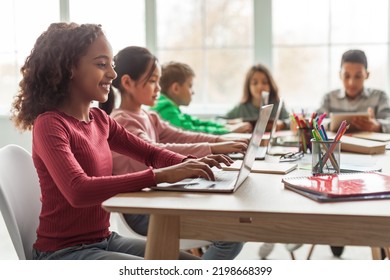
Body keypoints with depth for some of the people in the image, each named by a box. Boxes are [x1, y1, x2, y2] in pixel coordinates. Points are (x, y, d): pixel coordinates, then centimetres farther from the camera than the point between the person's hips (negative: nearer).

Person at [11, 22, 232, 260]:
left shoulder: (100, 119, 6)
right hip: (63, 251, -8)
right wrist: (160, 175, -35)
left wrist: (189, 164, -8)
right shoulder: (49, 125, -18)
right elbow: (78, 191, -33)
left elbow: (150, 153, 14)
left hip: (104, 239, 8)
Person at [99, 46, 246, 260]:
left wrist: (223, 141, -7)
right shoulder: (121, 122, -17)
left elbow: (180, 136, 7)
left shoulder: (148, 117, 14)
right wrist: (212, 148, -36)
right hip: (141, 210, -10)